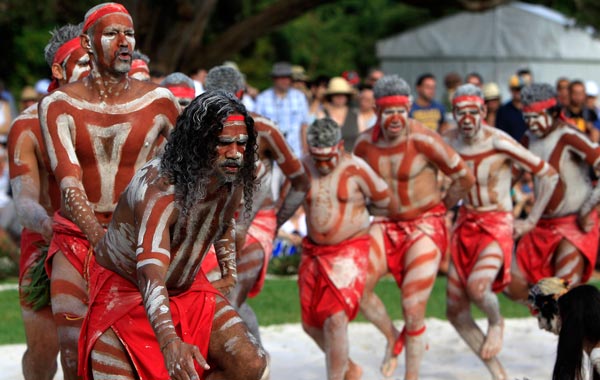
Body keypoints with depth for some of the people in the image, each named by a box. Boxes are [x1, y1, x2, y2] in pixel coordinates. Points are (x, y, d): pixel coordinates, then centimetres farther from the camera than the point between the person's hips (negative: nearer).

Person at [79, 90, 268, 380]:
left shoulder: (233, 182, -12)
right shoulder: (160, 188, -35)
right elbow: (151, 272, -49)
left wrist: (229, 272, 11)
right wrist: (169, 341, -64)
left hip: (187, 289, 6)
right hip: (124, 288, -6)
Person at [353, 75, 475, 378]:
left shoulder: (423, 140, -18)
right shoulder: (365, 142, -4)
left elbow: (464, 178, -7)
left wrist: (439, 207, 5)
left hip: (424, 226, -4)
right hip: (386, 226, 4)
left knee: (413, 310, -7)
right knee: (358, 287, -13)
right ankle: (392, 338, 17)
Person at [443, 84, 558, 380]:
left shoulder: (499, 142, -16)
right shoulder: (448, 142, -3)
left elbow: (549, 175, -10)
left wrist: (532, 220, -7)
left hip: (497, 225, -6)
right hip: (465, 225, 6)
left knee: (477, 286, -31)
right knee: (455, 312, 3)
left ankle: (496, 323, 4)